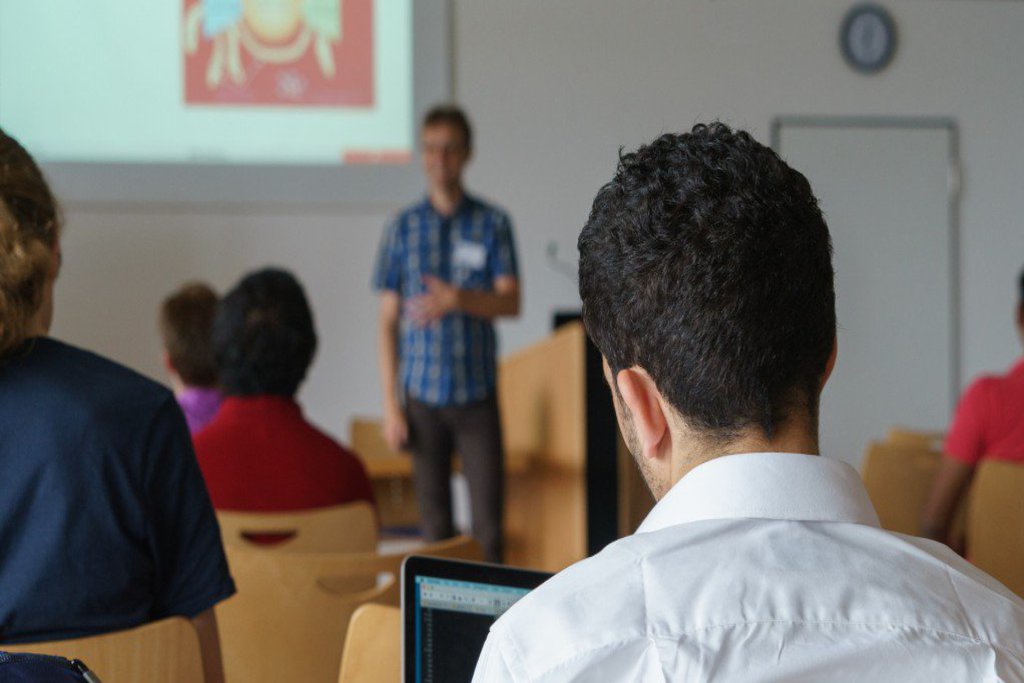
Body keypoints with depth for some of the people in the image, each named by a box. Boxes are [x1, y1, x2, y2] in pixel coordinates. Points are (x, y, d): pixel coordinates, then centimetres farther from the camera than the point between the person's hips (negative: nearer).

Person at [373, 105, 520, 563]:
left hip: (478, 393, -1)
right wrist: (391, 405, 0)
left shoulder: (492, 224, 2)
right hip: (422, 398, 1)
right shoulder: (403, 229, 4)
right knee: (434, 516, 5)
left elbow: (510, 302, -5)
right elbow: (388, 321, 5)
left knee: (488, 516, -3)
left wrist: (457, 298, -25)